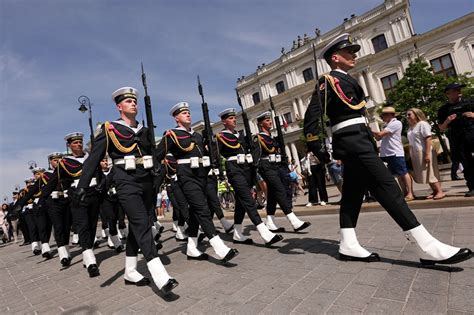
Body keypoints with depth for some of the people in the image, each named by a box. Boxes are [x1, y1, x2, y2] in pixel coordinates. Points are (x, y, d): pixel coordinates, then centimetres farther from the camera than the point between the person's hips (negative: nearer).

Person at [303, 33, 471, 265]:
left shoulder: (344, 80, 25)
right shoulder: (329, 80, -4)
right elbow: (312, 113, -16)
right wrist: (314, 146, -20)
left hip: (355, 141, 10)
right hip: (353, 141, -10)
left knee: (352, 193, 7)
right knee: (386, 187, -11)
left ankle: (348, 245, 11)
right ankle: (427, 247, -7)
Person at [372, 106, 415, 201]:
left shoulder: (396, 123, -9)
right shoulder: (387, 125, 18)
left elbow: (380, 134, -17)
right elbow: (378, 138, 17)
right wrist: (372, 132, 3)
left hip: (396, 153, -8)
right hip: (387, 154, 8)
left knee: (403, 173, -2)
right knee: (398, 175, 12)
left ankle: (410, 194, 3)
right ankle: (405, 193, 18)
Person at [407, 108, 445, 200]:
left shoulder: (422, 124, -8)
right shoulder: (410, 128, 14)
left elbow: (428, 139, -15)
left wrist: (427, 154, -22)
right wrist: (410, 155, 9)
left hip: (424, 153, -7)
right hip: (416, 154, 7)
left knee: (430, 173, -5)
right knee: (425, 174, 8)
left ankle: (440, 191, 1)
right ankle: (435, 191, 14)